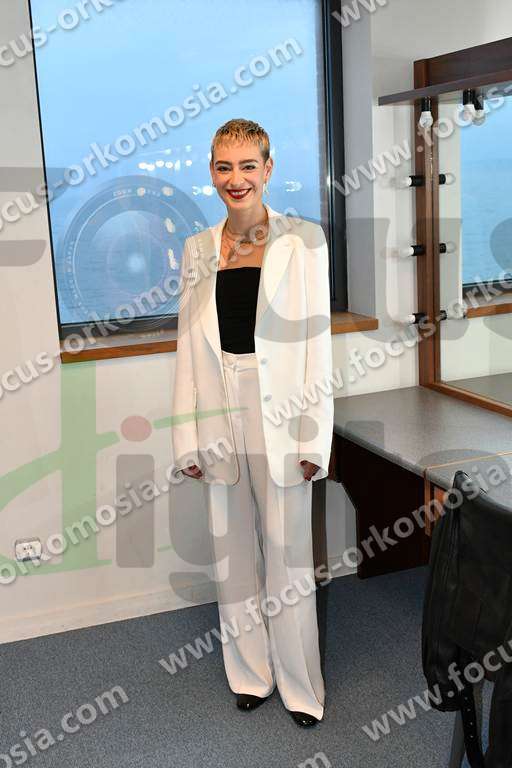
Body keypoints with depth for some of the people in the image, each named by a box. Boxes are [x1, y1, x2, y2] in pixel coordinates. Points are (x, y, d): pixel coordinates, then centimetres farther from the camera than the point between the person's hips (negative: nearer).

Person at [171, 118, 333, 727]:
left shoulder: (302, 240, -3)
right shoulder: (199, 248, 7)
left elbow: (317, 339, -6)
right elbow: (189, 346, 7)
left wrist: (314, 436, -10)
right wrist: (186, 437, 3)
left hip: (277, 413, -3)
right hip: (220, 413, 4)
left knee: (287, 551, 6)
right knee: (233, 551, 13)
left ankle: (300, 684, 25)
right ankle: (250, 672, 32)